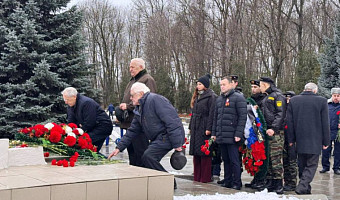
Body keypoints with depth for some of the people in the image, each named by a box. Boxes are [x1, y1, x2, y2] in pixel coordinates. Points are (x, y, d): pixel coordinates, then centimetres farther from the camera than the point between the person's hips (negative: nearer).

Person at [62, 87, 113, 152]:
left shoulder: (86, 103, -23)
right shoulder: (70, 105, 6)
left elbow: (89, 123, -24)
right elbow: (70, 122, 6)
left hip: (102, 127, -9)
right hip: (92, 128, 9)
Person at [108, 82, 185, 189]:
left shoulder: (155, 100, -15)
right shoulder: (139, 109, 16)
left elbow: (171, 122, -21)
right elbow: (132, 131, 20)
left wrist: (177, 144, -23)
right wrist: (119, 147, 13)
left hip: (168, 135, -10)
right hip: (158, 138, 10)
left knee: (148, 157, -20)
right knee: (149, 159, 3)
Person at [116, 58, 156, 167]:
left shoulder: (147, 80, -8)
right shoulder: (133, 80, 23)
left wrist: (128, 106, -18)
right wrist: (122, 106, 10)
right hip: (130, 122, 10)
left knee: (140, 151, -9)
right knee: (131, 150, 15)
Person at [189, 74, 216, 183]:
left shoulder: (211, 96, -6)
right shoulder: (197, 96, 19)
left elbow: (212, 114, -13)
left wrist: (209, 129, -18)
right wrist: (190, 127, 17)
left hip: (204, 128, -8)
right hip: (195, 128, 8)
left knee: (205, 153, -6)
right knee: (196, 153, 9)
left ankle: (206, 177, 0)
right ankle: (197, 176, 15)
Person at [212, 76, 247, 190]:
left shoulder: (238, 98, -5)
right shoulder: (219, 99, 18)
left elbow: (243, 117, -10)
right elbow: (215, 117, 22)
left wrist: (238, 134, -16)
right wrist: (214, 133, 15)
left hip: (232, 137, -7)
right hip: (221, 137, 7)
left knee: (234, 161, -3)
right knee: (226, 160, 13)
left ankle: (237, 183, 5)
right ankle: (227, 181, 21)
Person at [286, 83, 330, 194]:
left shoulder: (293, 100, 1)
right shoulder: (322, 101, -6)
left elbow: (289, 122, 3)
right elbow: (325, 123, -4)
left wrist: (291, 139, 9)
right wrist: (326, 142, 3)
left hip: (299, 140, 3)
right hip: (315, 141, -3)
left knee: (302, 165, 15)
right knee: (311, 165, 2)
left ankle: (306, 189, 23)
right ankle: (302, 187, -15)